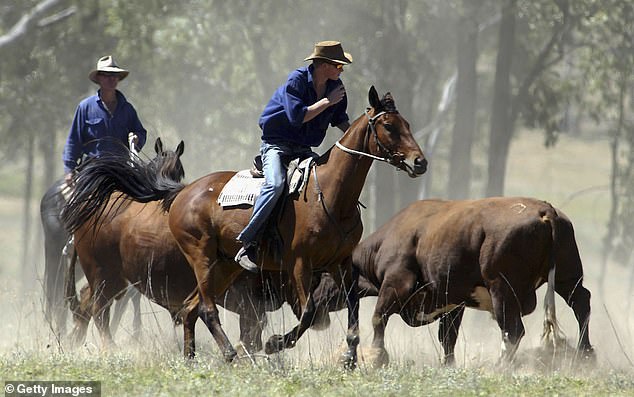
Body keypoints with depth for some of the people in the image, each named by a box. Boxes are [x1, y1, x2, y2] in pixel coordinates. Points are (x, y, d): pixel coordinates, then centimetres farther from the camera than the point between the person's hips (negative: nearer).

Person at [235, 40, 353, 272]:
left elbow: (340, 120, 17)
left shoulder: (335, 86, 5)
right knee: (276, 184, -33)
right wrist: (327, 101, -22)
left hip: (303, 149, 7)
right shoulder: (296, 81, -16)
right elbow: (297, 116, -27)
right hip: (276, 144, -7)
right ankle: (247, 246, -31)